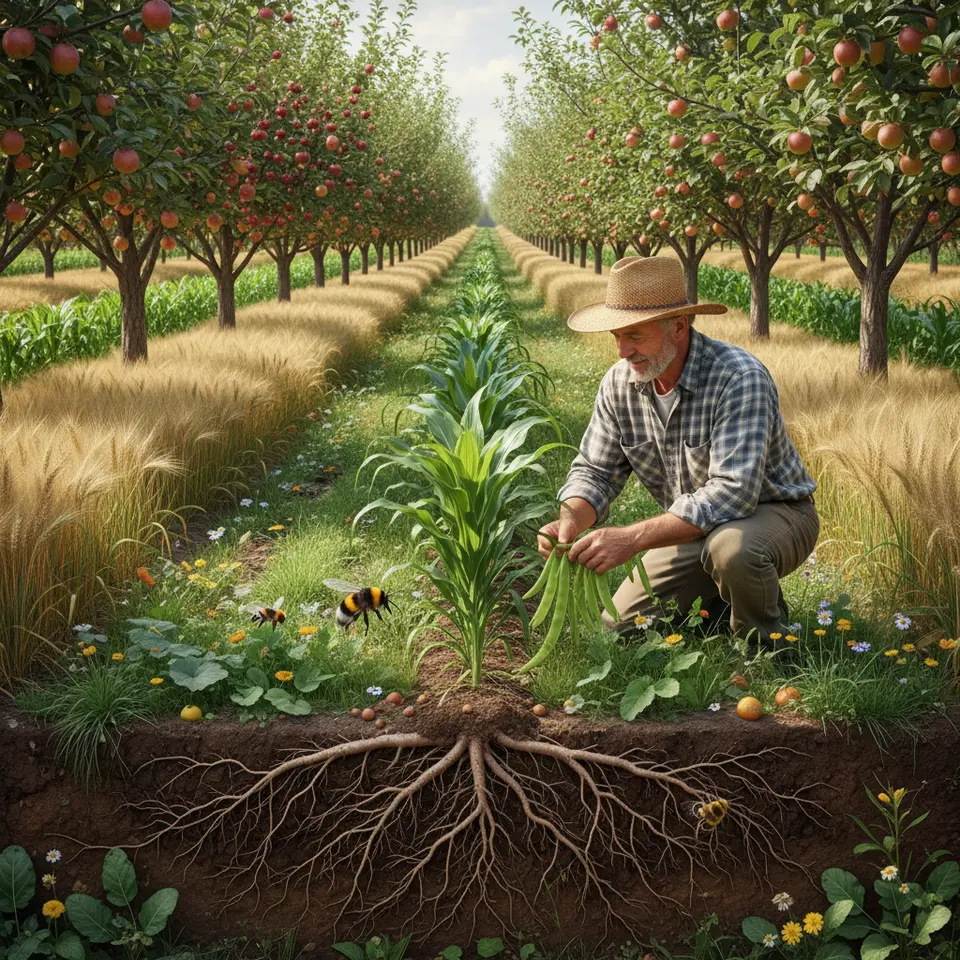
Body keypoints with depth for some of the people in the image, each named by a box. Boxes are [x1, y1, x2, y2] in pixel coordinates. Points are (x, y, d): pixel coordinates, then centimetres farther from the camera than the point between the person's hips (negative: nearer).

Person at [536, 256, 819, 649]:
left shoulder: (739, 378, -30)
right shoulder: (619, 383, -9)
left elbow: (733, 493, -38)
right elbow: (595, 470, -2)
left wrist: (632, 539, -44)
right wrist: (571, 521, -26)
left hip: (774, 511, -6)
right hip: (693, 527, 6)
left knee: (731, 549, -40)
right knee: (617, 630, -2)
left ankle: (766, 646, -8)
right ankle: (719, 602, 22)